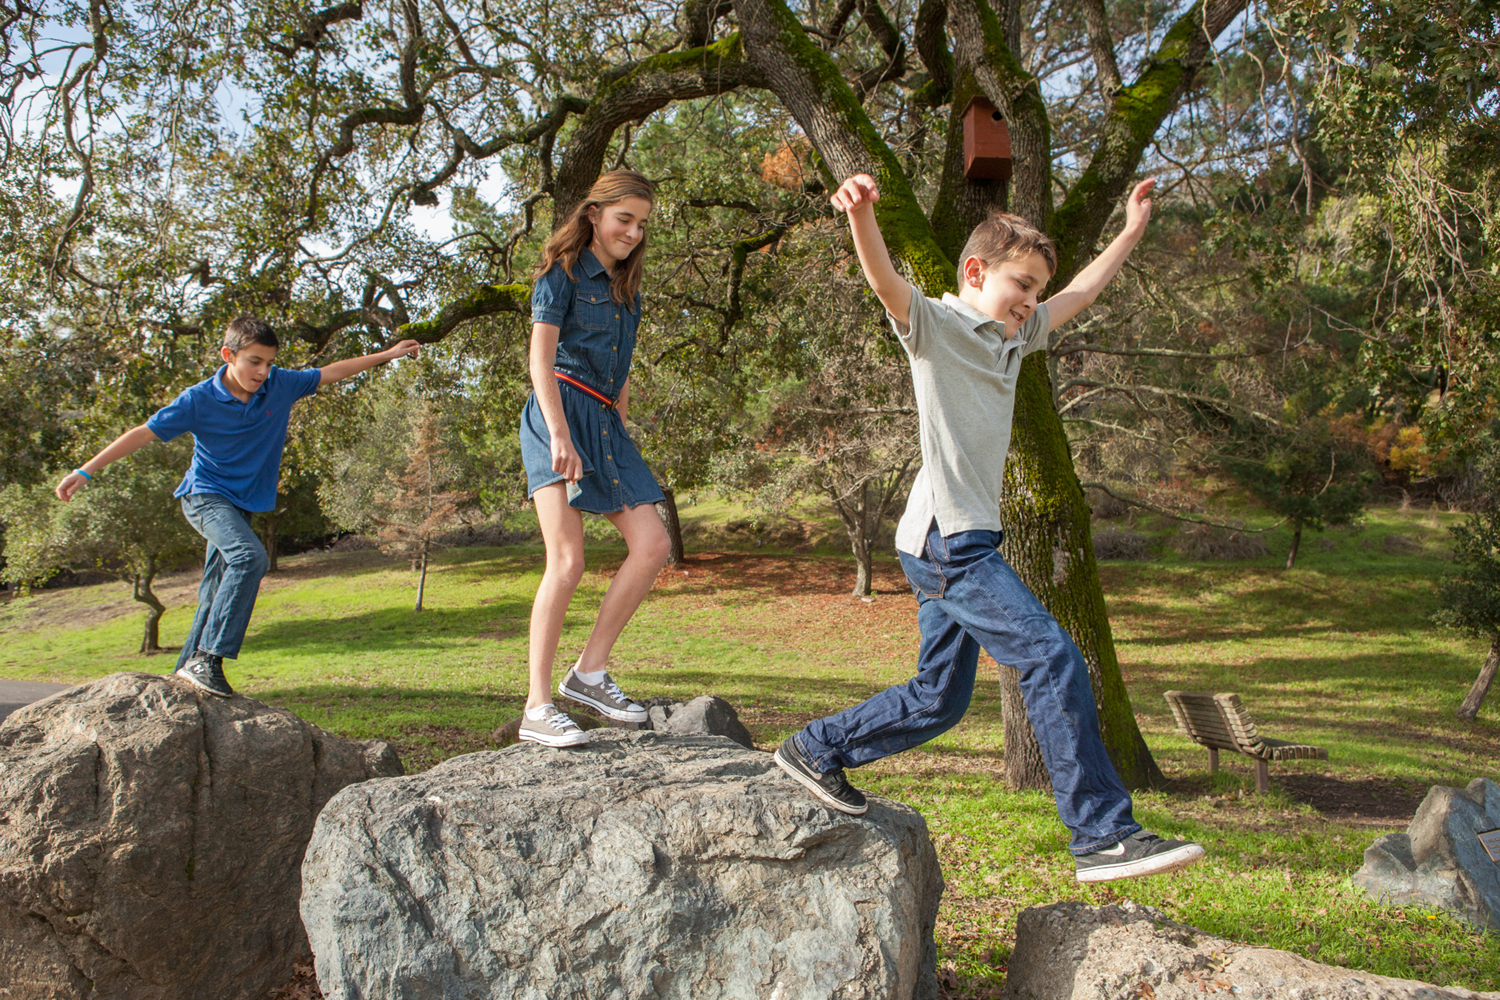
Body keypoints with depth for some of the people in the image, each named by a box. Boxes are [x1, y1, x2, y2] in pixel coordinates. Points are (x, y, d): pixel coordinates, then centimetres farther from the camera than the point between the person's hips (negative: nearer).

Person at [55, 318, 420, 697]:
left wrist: (387, 355, 12)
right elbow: (143, 434, -12)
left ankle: (188, 668, 17)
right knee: (250, 557, -30)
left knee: (216, 594, 6)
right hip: (205, 496, -6)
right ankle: (207, 657, -27)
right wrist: (86, 471, -14)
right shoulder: (199, 400, -15)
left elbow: (330, 373, 8)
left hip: (242, 503, 6)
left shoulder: (279, 385, -4)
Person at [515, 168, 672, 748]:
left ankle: (589, 672, 4)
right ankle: (537, 708, -13)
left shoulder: (626, 289, 22)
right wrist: (559, 434, -22)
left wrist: (622, 416, 18)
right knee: (568, 560, -17)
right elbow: (540, 357, -11)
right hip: (559, 413, -8)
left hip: (605, 422, 8)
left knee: (652, 544, -4)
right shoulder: (564, 272, 0)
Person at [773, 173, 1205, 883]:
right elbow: (886, 282, -26)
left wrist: (1132, 229, 32)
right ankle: (1104, 835, -9)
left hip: (964, 545, 10)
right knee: (1054, 660, -14)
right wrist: (860, 215, -45)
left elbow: (1080, 293, 31)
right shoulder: (933, 326, -6)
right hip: (946, 539, -10)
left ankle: (816, 750, 28)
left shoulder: (1012, 339, 19)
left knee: (939, 701, 14)